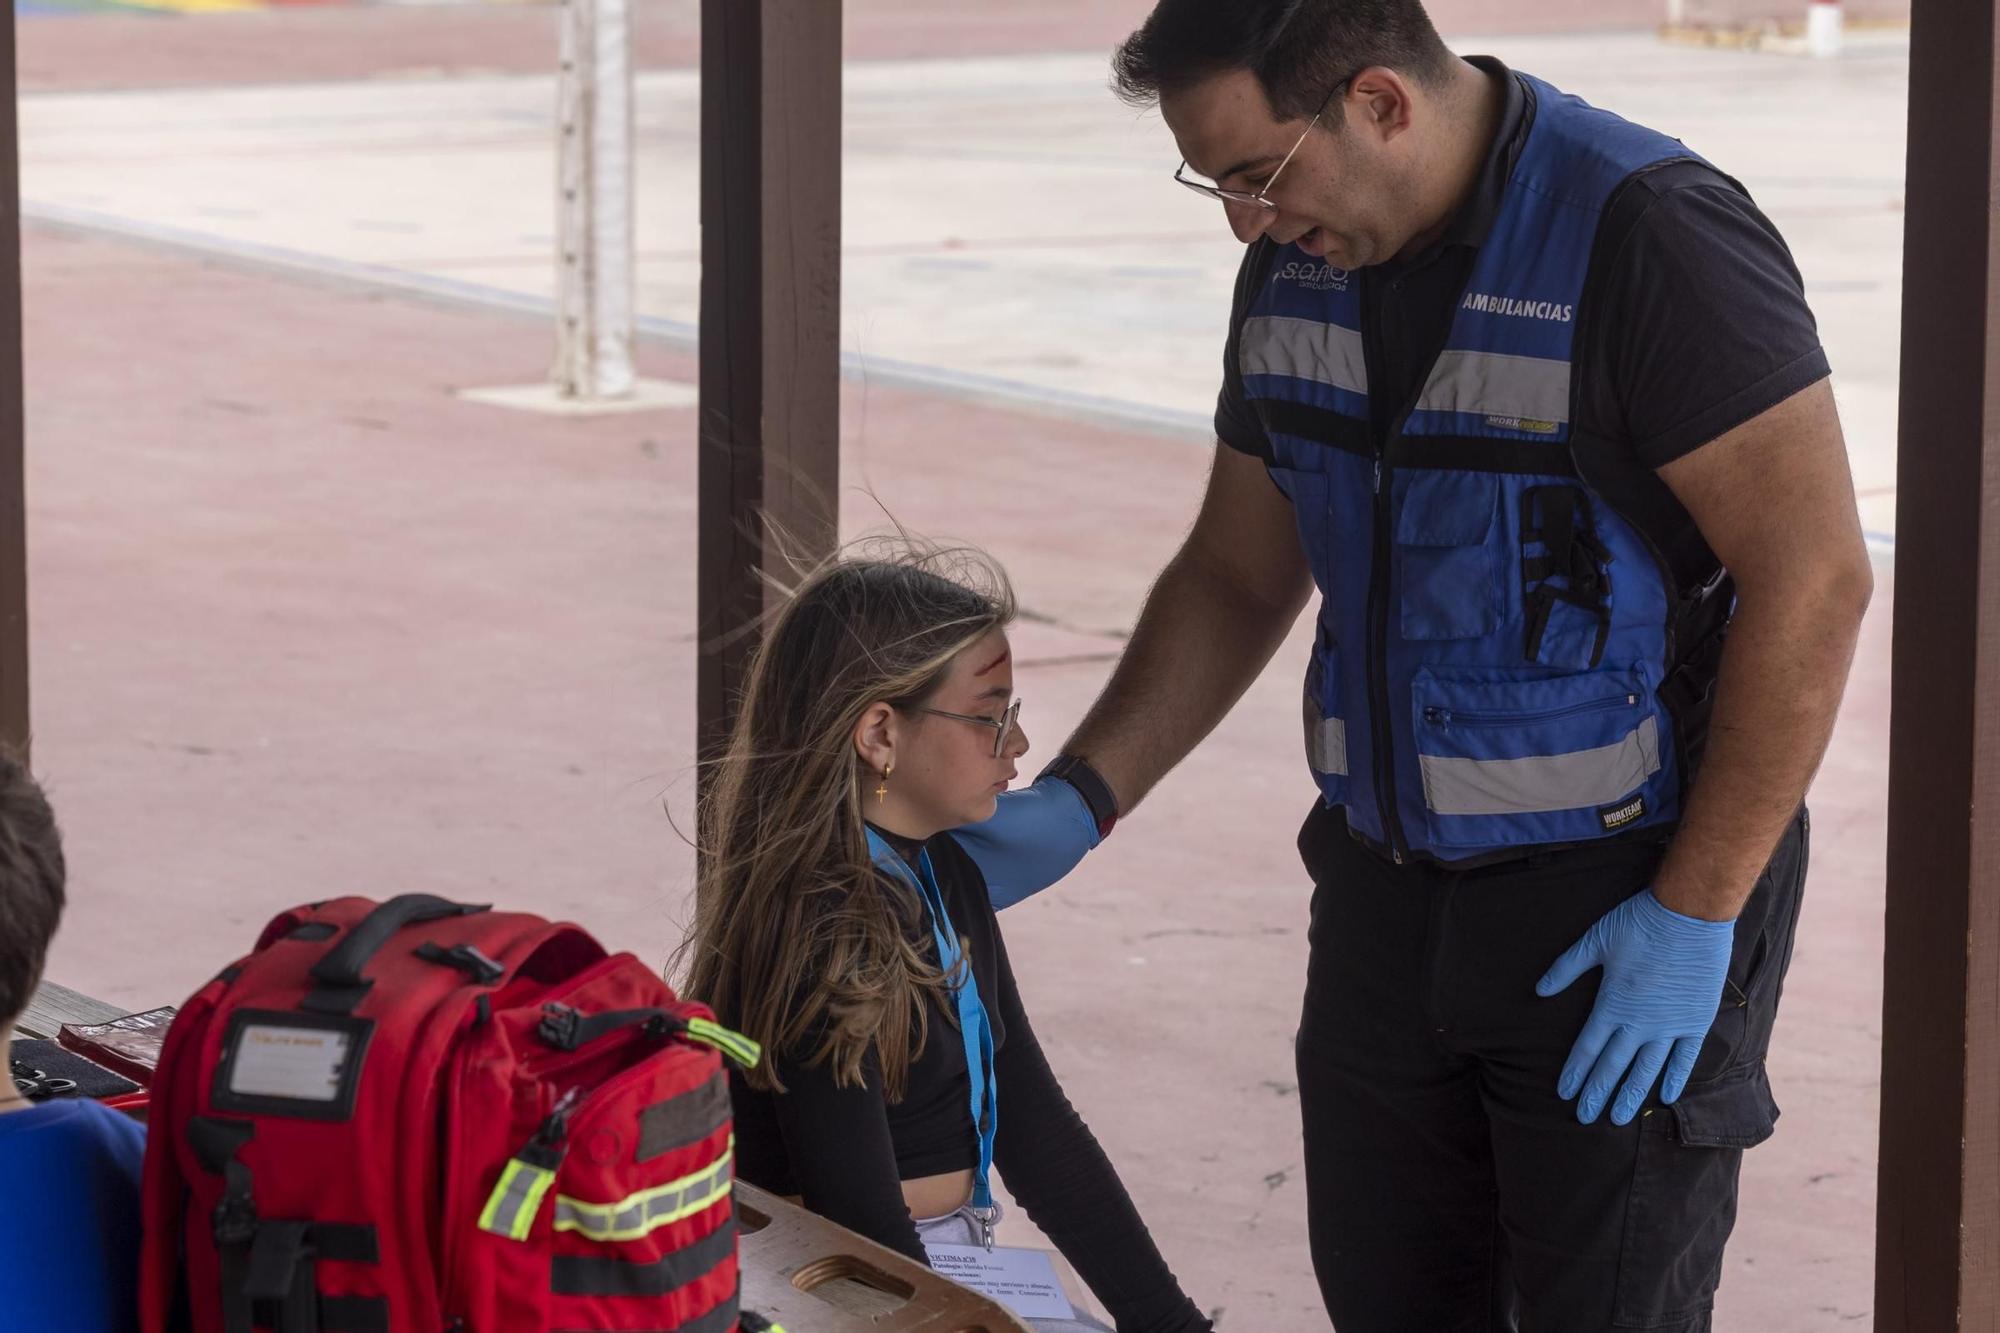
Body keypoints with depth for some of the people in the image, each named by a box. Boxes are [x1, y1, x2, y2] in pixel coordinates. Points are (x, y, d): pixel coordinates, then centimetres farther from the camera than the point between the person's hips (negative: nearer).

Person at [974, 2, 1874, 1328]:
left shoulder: (1650, 236, -20)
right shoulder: (1297, 268, 4)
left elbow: (1814, 579, -20)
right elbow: (1238, 579, 15)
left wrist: (1696, 916, -20)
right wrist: (1073, 804, 4)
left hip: (1626, 899, -7)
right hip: (1391, 883, 7)